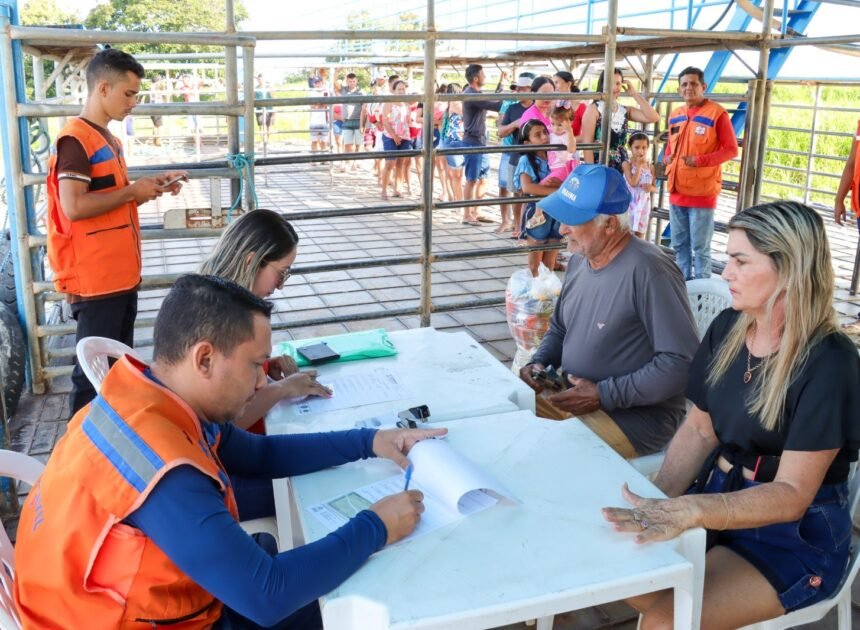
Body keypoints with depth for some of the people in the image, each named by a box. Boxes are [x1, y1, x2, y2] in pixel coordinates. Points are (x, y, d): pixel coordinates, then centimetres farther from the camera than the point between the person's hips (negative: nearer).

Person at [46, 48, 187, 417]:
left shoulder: (107, 138, 15)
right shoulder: (75, 139, -14)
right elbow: (74, 207, -24)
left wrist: (151, 187, 8)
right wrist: (132, 191, -14)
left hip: (121, 274, 9)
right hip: (94, 279, -9)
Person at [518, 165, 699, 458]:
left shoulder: (648, 270, -22)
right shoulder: (579, 260, 5)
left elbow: (682, 362, -24)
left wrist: (604, 395, -22)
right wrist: (539, 362, 0)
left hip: (636, 415, -8)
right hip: (574, 397, 8)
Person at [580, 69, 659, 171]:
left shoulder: (625, 111, 10)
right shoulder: (594, 109, -3)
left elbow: (653, 118, -2)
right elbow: (587, 144, -8)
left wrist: (634, 94, 1)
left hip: (621, 168, 5)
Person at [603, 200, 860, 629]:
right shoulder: (727, 329, -1)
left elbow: (791, 495, -23)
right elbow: (699, 431, 4)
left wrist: (690, 510, -37)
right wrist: (657, 501, -11)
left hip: (796, 536, -6)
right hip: (719, 497, 6)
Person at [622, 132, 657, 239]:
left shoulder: (650, 167, 6)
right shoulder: (627, 164, -7)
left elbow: (655, 188, 11)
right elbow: (633, 183, -20)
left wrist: (651, 188, -13)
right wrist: (639, 165, -15)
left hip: (643, 205, 4)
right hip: (629, 204, -4)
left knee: (640, 235, 8)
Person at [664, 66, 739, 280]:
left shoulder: (717, 114, -8)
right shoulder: (675, 115, 11)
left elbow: (731, 150, -9)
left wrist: (701, 160, -19)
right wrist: (667, 157, 2)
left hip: (702, 192, -6)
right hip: (677, 191, 6)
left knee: (700, 247, -1)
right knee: (679, 244, 14)